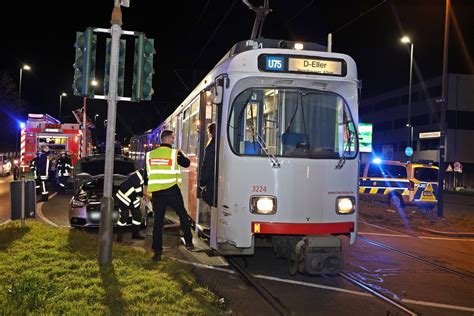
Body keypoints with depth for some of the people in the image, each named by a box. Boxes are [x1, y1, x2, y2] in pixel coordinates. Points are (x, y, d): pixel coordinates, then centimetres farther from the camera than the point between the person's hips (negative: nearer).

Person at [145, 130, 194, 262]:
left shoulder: (150, 155, 6)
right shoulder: (174, 153, -5)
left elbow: (146, 174, 10)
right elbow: (186, 163, 7)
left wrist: (146, 191, 20)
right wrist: (181, 153, 25)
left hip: (156, 192, 3)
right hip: (172, 190, -3)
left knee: (158, 221, 6)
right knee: (183, 215, 17)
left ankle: (157, 252, 4)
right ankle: (189, 242, 22)